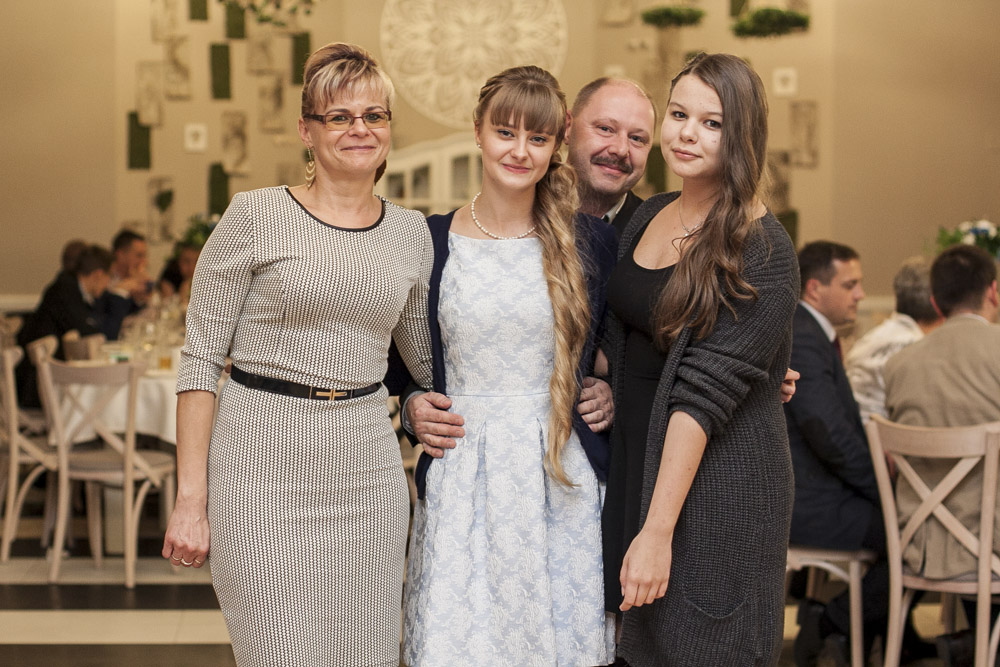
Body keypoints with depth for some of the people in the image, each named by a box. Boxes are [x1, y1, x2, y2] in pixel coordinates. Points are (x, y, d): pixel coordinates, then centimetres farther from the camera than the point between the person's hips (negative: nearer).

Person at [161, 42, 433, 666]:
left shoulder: (411, 232, 9)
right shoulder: (255, 216, -4)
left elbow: (427, 358, 22)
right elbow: (200, 359, -4)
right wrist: (191, 498, -9)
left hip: (368, 467, 4)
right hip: (264, 466, -4)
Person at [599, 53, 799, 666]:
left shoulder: (762, 252, -16)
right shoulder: (649, 216, 7)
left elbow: (704, 392, -21)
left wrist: (658, 529, -22)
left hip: (718, 484, -7)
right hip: (636, 459, 7)